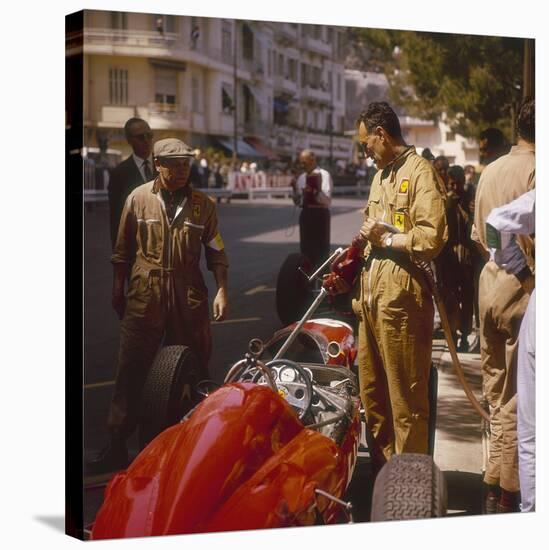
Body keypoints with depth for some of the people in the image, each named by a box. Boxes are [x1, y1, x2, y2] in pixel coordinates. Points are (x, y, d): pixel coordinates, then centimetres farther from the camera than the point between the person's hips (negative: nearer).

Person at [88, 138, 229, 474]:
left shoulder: (203, 204, 3)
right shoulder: (138, 199, 0)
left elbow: (216, 253, 5)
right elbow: (123, 251, 7)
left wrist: (222, 291, -4)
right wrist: (118, 291, 8)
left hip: (189, 298, 1)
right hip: (144, 297, -1)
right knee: (131, 373, 1)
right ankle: (117, 447, 8)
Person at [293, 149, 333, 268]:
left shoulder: (324, 175, -5)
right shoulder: (301, 178, 13)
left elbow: (327, 199, -14)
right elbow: (297, 201, 16)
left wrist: (314, 192, -29)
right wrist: (295, 190, -1)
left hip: (320, 214, -6)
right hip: (305, 213, 6)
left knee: (321, 248, -3)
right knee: (306, 248, 10)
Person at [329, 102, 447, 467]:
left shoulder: (420, 171, -9)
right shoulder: (381, 175, 21)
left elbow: (432, 238, -20)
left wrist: (386, 239, -10)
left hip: (401, 299, -9)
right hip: (371, 297, 9)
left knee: (406, 399, -2)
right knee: (372, 393, 16)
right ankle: (382, 469, 30)